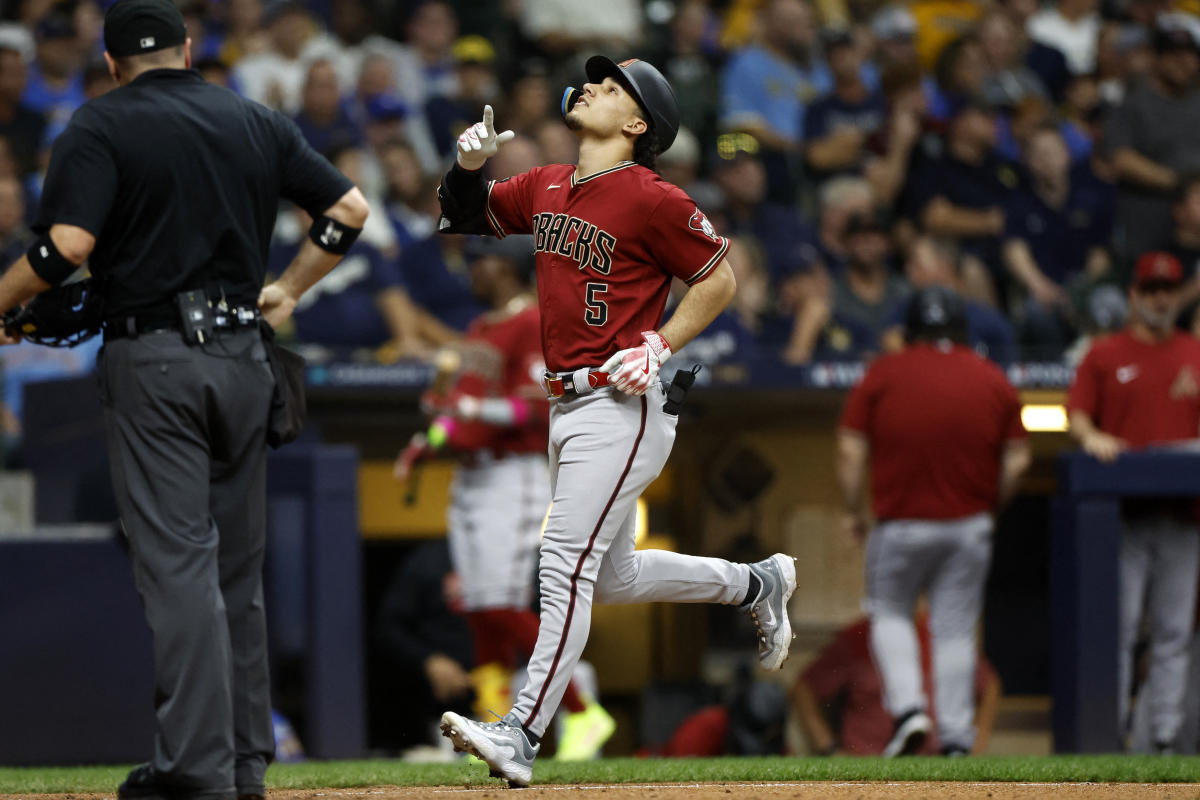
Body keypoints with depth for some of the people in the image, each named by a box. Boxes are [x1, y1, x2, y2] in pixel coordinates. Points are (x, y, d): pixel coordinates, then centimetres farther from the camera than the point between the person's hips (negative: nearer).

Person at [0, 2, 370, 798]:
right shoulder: (257, 123, 12)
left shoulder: (101, 126, -4)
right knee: (237, 566, 13)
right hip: (244, 356, 5)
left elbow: (68, 244, -16)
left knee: (178, 561, -8)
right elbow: (349, 208, 10)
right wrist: (287, 291, 19)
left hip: (155, 358, -5)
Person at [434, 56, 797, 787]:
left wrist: (659, 347, -14)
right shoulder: (544, 188, 10)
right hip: (568, 403, 9)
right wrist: (469, 166, 0)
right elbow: (464, 218, 21)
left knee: (567, 563, -15)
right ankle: (757, 584, 39)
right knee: (613, 577, 18)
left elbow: (719, 280, -5)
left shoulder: (652, 200, -12)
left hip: (621, 406, -9)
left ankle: (522, 735, -18)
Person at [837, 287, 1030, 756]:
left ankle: (907, 708, -4)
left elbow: (850, 452, -5)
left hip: (900, 524, -2)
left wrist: (854, 511, 5)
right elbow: (1017, 459, 3)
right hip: (969, 528, 2)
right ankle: (956, 738, 3)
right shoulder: (993, 381, 4)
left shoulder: (883, 375, -2)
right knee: (955, 630, 7)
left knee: (890, 615, 16)